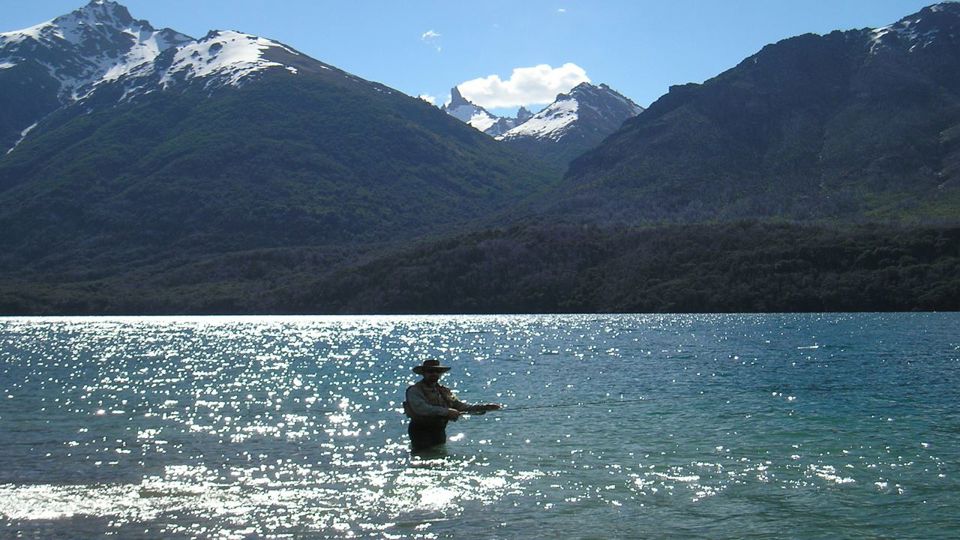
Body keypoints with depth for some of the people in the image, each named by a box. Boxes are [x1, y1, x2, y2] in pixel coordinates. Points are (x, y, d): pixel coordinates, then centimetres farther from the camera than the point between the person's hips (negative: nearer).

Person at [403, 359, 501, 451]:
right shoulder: (414, 391, -9)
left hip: (440, 432, 6)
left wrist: (484, 407, -8)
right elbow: (421, 408, -26)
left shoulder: (444, 391, 12)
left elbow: (460, 405, 5)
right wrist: (446, 411, -31)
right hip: (421, 433, -6)